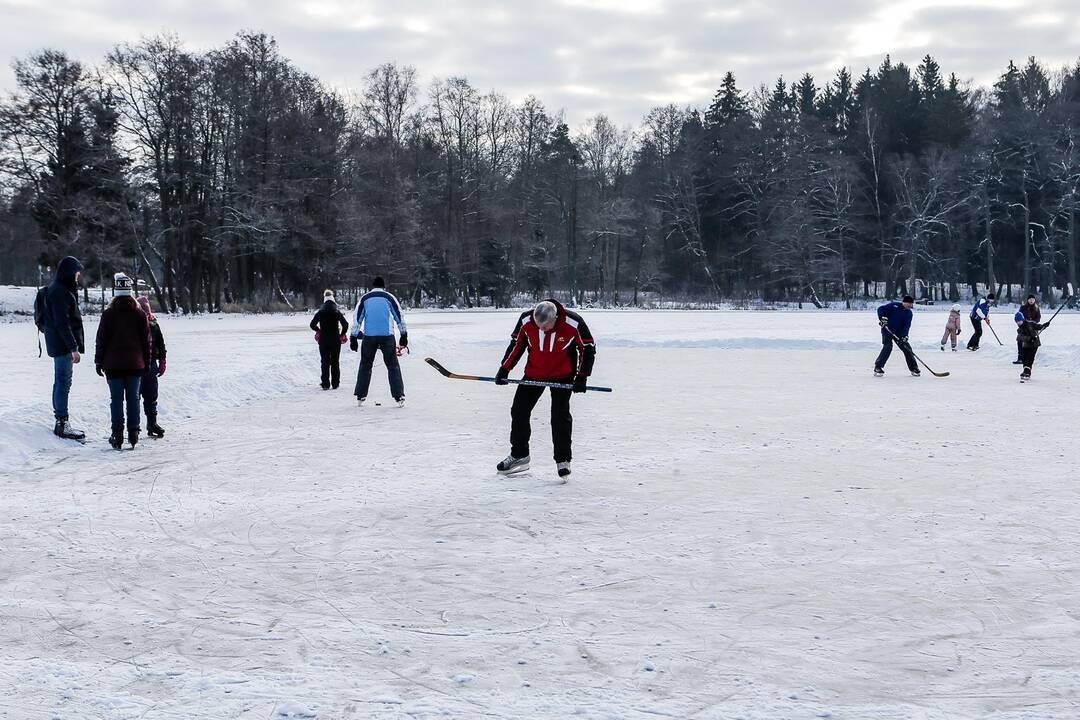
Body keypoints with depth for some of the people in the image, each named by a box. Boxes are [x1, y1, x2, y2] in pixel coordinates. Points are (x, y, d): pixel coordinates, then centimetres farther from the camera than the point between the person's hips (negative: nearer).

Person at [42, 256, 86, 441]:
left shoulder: (59, 289, 16)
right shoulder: (60, 292, -17)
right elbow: (61, 323, -22)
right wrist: (74, 347, -23)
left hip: (60, 345, 11)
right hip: (63, 344, -11)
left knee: (61, 381, 15)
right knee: (63, 382, -8)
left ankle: (60, 421, 22)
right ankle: (62, 424, -5)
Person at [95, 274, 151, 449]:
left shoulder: (108, 314, -6)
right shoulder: (140, 314, 1)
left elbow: (101, 339, -3)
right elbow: (146, 341, 5)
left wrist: (99, 361, 5)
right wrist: (146, 362, 13)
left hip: (114, 364, -2)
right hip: (135, 365, 2)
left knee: (116, 399, 2)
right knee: (133, 398, 6)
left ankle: (117, 435, 1)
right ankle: (133, 432, 5)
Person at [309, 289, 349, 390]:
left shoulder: (320, 312, -2)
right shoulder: (337, 312, -4)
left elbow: (312, 325, -4)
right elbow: (345, 324, -9)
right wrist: (342, 334, 6)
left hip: (323, 340, 0)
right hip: (335, 340, 0)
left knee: (325, 362, 6)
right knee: (335, 362, 9)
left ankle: (325, 384, 2)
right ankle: (335, 383, 9)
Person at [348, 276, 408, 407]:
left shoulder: (364, 298, 9)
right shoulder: (389, 297, 5)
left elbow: (357, 318, 7)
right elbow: (399, 316, 5)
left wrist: (353, 338, 10)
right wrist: (404, 336, 13)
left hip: (369, 337, 1)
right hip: (387, 336, -1)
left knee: (365, 366, 14)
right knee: (393, 366, 5)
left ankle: (360, 397, 13)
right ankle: (399, 397, -2)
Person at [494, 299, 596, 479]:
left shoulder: (574, 323, -25)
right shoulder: (526, 320, -20)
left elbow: (588, 348, -10)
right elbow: (516, 344, -1)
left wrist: (582, 377, -13)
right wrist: (504, 369, -4)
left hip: (562, 375, -3)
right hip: (534, 373, 3)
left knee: (560, 416, -13)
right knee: (519, 411, 4)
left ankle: (563, 459, 1)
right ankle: (519, 455, 21)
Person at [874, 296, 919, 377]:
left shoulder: (909, 313, 3)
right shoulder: (894, 305, -10)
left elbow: (907, 325, -5)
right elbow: (880, 309, -9)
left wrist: (904, 336, -18)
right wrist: (882, 318, -24)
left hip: (899, 333, 5)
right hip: (887, 330, -5)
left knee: (907, 348, 2)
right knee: (887, 347, -21)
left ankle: (914, 368, 15)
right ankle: (877, 368, -16)